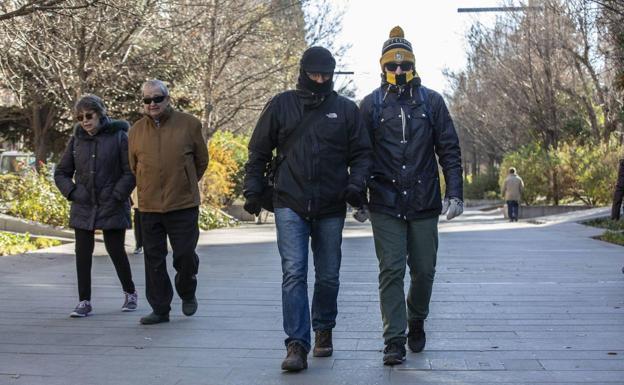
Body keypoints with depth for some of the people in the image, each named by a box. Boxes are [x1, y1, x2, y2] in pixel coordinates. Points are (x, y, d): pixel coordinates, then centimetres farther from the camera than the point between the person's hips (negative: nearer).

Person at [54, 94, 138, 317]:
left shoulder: (118, 136, -6)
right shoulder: (76, 140, 7)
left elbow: (130, 172, -7)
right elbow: (61, 172, 13)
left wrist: (117, 196, -13)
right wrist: (72, 193, -1)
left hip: (112, 207, -4)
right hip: (83, 207, 4)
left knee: (116, 250, 2)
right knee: (83, 253, 2)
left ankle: (130, 294, 25)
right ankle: (84, 302, 10)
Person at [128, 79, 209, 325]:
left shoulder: (189, 124, -1)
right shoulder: (136, 130, 6)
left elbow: (201, 160, 9)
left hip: (183, 204, -2)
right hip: (149, 206, 3)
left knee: (185, 256, 0)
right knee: (154, 260, 6)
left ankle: (187, 293, 30)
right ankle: (160, 309, 17)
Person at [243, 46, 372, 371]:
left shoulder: (346, 109, 6)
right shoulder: (281, 105, 5)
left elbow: (361, 152, 8)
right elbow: (259, 152, 10)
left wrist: (356, 183, -10)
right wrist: (253, 189, 2)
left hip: (331, 209, 1)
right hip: (290, 206, -1)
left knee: (328, 276, 12)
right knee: (293, 273, -11)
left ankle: (323, 331, 32)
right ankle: (297, 345, -9)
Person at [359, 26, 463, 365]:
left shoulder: (431, 102, 4)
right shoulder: (371, 104, 3)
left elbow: (449, 150, 4)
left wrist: (455, 194, -3)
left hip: (424, 203, 1)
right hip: (385, 206, -1)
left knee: (423, 270, 10)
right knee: (391, 271, -3)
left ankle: (416, 321, 36)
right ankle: (394, 340, 2)